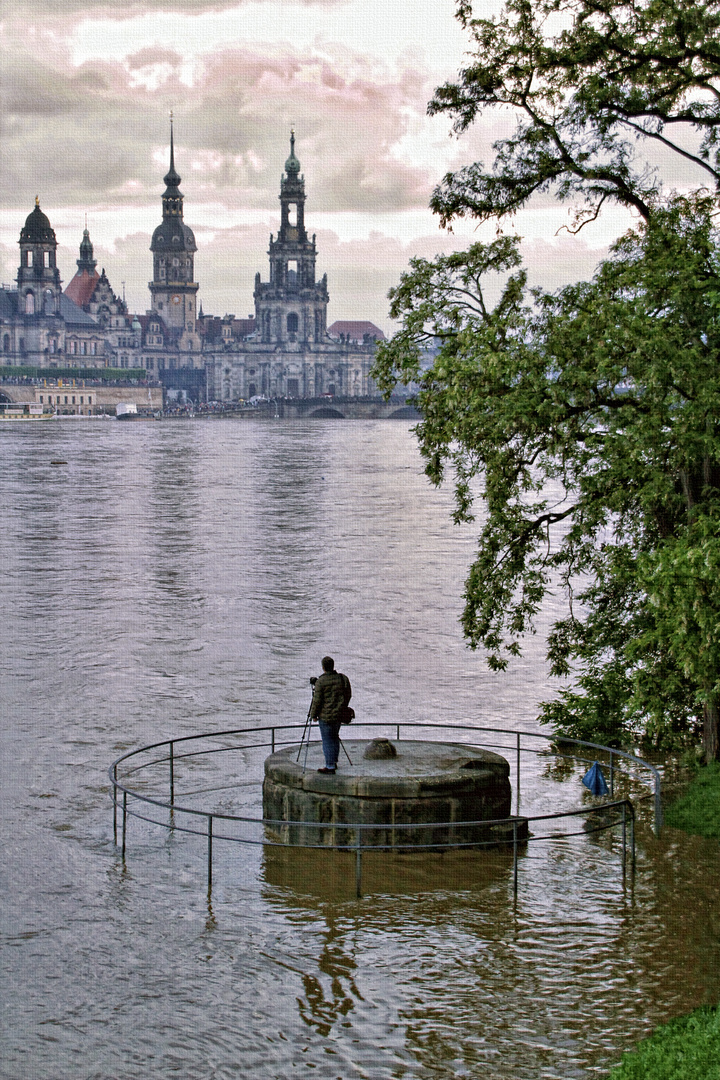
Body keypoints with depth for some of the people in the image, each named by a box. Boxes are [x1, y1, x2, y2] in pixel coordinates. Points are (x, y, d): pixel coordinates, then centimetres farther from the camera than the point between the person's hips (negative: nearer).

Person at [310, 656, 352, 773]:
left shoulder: (321, 681, -16)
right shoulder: (343, 679, 1)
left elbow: (317, 700, -14)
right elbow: (348, 695, 11)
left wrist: (313, 715, -1)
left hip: (325, 715, -6)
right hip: (339, 715, 6)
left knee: (327, 740, -1)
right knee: (334, 737, 20)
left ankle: (330, 767, -1)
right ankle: (334, 762, 28)